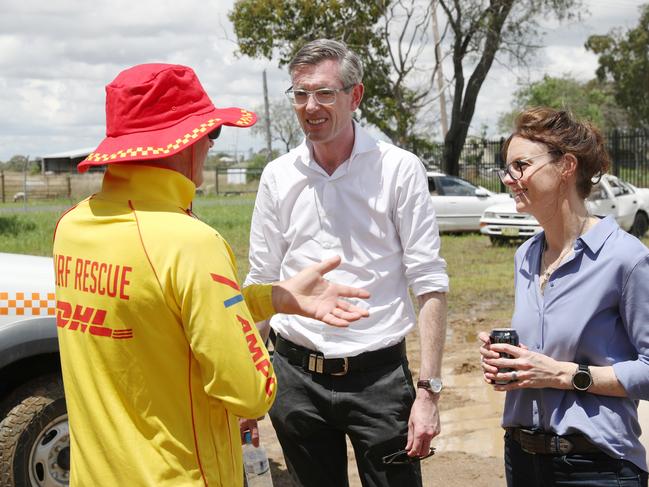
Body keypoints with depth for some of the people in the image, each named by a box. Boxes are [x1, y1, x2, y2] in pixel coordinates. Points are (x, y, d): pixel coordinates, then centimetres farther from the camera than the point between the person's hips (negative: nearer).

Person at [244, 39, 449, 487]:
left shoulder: (399, 169, -5)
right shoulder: (278, 176, 4)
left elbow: (429, 285, -5)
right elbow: (262, 284, 10)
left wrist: (429, 390, -11)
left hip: (379, 375, -3)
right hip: (297, 376, 3)